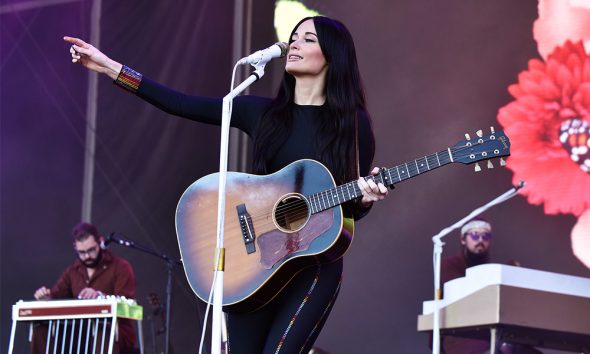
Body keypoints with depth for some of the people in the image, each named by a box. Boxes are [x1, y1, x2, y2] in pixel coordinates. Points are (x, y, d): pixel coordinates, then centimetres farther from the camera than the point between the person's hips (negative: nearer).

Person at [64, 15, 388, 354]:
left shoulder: (352, 122, 0)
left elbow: (353, 209, 2)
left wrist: (366, 197, -22)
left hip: (315, 263, -3)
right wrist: (109, 66, 2)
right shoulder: (263, 112, 8)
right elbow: (182, 104, 5)